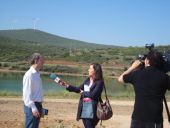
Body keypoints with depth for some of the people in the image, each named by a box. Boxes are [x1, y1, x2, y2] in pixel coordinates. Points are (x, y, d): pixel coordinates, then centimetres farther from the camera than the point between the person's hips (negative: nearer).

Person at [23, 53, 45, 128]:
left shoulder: (37, 74, 13)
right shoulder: (29, 74, -15)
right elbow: (27, 93, -18)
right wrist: (33, 108, -23)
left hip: (38, 105, 9)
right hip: (31, 106, -9)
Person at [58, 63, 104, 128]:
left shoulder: (99, 82, -11)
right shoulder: (87, 80, 11)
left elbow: (93, 94, -18)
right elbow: (78, 89, 16)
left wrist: (83, 93, -3)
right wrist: (66, 85, 9)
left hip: (92, 108, -7)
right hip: (84, 106, 7)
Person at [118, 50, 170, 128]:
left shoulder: (137, 73, -1)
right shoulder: (163, 76, -2)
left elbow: (120, 79, 17)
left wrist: (133, 67, 26)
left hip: (138, 117, 1)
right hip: (155, 119, 0)